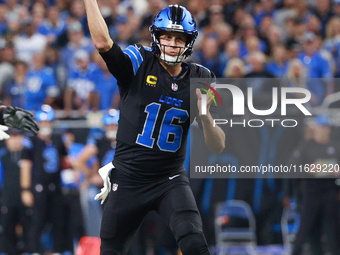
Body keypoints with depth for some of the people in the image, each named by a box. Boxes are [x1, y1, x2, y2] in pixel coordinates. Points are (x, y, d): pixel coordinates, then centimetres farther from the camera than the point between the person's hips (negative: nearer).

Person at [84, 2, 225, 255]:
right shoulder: (139, 64, -6)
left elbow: (218, 146, -2)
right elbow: (102, 42, -24)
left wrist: (205, 117, -22)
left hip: (170, 181, 0)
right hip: (127, 179, 0)